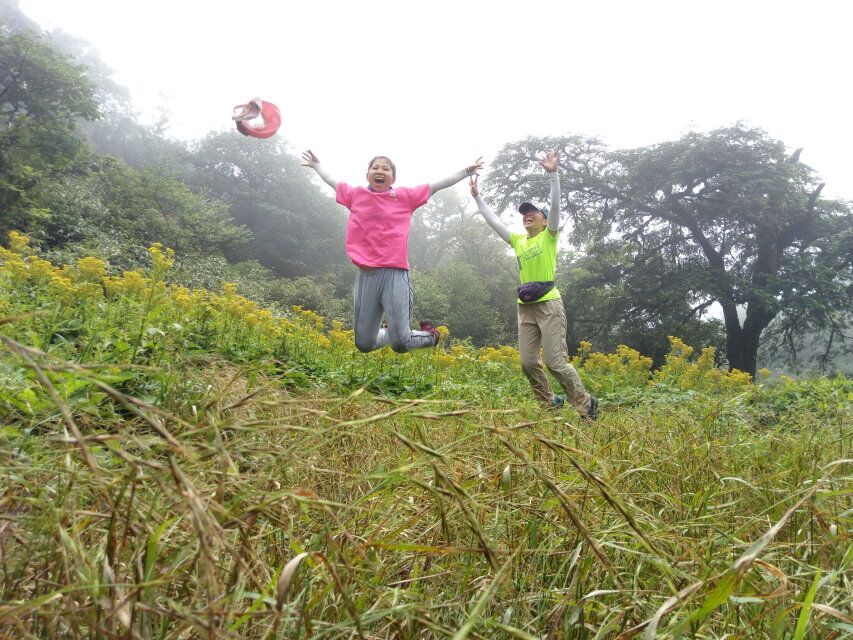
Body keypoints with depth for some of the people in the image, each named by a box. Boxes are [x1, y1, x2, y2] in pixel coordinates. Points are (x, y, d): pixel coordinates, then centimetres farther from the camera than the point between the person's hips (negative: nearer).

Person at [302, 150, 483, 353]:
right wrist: (316, 165, 44)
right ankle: (391, 333, 41)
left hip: (394, 273, -3)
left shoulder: (405, 196, 8)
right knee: (364, 344, 7)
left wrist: (466, 171, 13)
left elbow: (437, 185, 12)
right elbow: (333, 182, 32)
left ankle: (430, 335, 25)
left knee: (400, 343, -10)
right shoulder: (356, 195, 14)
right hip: (366, 275, 3)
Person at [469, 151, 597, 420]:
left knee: (556, 362, -10)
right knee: (528, 363, 5)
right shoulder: (518, 240, 16)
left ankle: (586, 404, 5)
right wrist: (477, 197, 17)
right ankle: (550, 403, 21)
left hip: (549, 304, -6)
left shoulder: (549, 236, 1)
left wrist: (553, 174, -23)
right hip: (525, 307, 6)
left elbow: (555, 207, -14)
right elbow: (493, 221, 19)